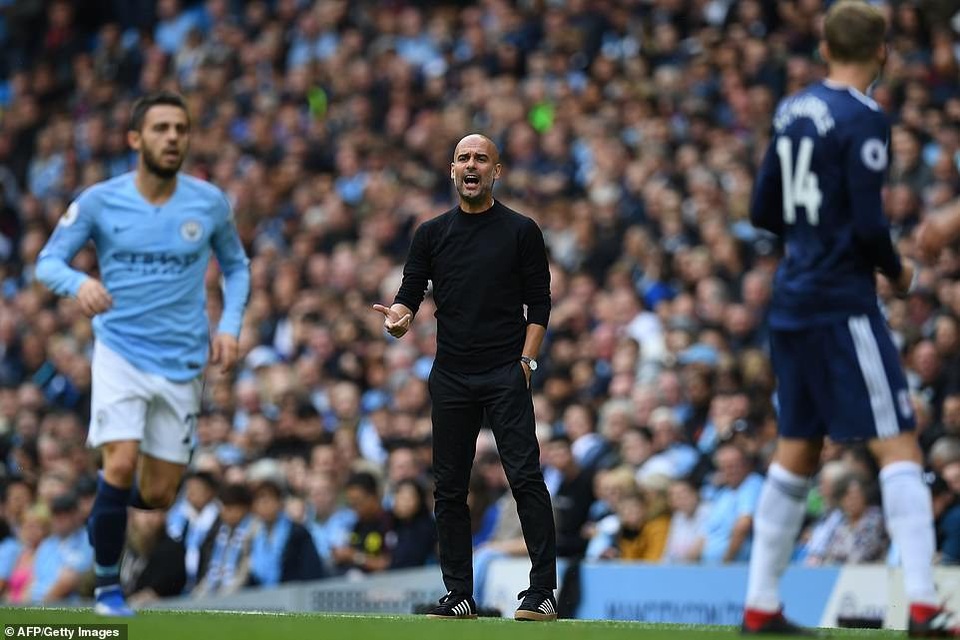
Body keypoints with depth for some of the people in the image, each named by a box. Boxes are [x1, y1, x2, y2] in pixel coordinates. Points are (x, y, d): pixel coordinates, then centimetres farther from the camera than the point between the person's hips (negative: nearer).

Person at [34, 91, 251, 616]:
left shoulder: (210, 203, -1)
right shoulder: (99, 201, -6)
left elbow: (235, 265, 15)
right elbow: (47, 261, -1)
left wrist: (230, 325, -1)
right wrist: (78, 282, -24)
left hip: (182, 364, 2)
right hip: (120, 351, -2)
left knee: (158, 496, 3)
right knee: (121, 462, -23)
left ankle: (104, 512, 40)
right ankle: (107, 584, -5)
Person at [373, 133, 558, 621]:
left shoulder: (520, 231, 4)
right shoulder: (431, 234, 11)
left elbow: (538, 303, 2)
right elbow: (411, 292, 9)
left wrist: (526, 361, -8)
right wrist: (398, 317, -14)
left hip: (505, 375, -4)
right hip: (450, 377, 4)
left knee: (526, 478, -12)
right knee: (449, 488, 4)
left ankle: (542, 591, -11)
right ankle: (459, 595, 11)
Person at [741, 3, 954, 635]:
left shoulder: (792, 112, 10)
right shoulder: (863, 120, -13)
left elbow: (764, 211, 16)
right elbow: (869, 222, -18)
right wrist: (897, 268, -1)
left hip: (792, 302, 8)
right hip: (843, 306, -8)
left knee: (796, 453, 15)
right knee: (899, 446, -8)